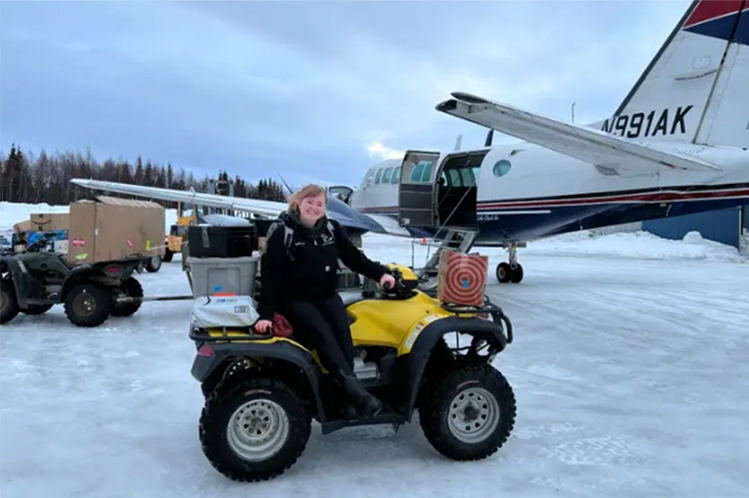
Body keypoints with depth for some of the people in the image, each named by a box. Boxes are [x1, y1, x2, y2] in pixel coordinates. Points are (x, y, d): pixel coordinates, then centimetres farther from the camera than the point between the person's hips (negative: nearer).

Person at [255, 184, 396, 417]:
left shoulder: (332, 228, 7)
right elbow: (270, 274, -11)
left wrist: (380, 273, -4)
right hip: (295, 299, -4)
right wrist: (265, 313, -17)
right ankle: (358, 394, -39)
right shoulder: (281, 231, -7)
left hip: (327, 295, 5)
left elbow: (354, 257, 10)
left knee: (343, 331, -22)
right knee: (324, 336, -27)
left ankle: (344, 398, -20)